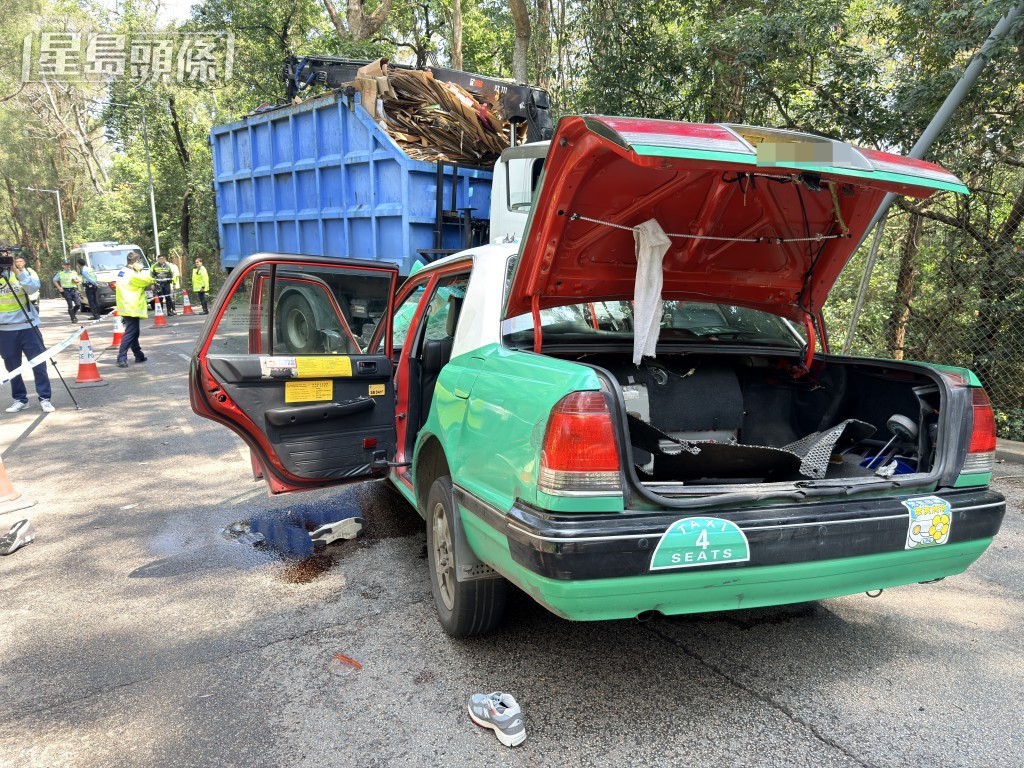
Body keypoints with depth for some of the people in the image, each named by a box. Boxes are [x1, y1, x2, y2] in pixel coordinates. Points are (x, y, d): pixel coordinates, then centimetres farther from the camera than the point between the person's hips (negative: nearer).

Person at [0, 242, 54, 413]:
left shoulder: (24, 270, 2)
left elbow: (33, 288, -14)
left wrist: (19, 271, -23)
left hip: (27, 326, -2)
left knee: (39, 364, -1)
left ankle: (44, 398, 7)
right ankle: (20, 399, 18)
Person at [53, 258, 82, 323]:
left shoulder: (74, 272, 13)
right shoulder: (60, 273, 5)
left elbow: (79, 279, 19)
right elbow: (54, 280, 11)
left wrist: (76, 281, -4)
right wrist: (59, 287, 1)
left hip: (74, 290, 3)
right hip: (66, 291, -3)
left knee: (78, 304, -6)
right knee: (70, 305, -5)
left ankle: (74, 313, 22)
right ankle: (73, 318, 4)